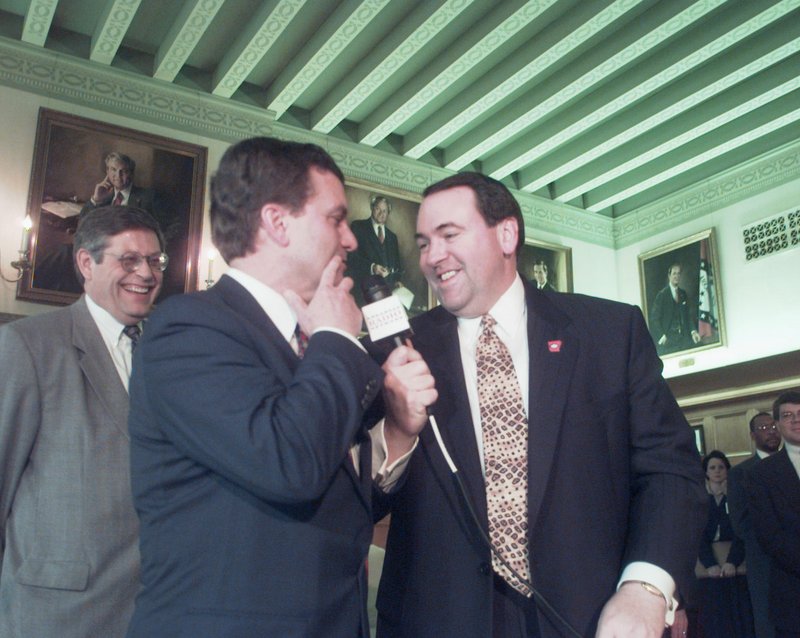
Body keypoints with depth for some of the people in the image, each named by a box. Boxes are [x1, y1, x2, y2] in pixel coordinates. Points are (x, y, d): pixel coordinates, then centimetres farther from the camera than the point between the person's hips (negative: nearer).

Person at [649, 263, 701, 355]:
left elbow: (689, 314, 13)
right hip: (668, 339, -4)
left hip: (683, 337, 4)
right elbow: (654, 318, -4)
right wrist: (662, 336, -13)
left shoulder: (683, 293, 14)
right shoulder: (661, 295, -2)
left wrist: (693, 331, -2)